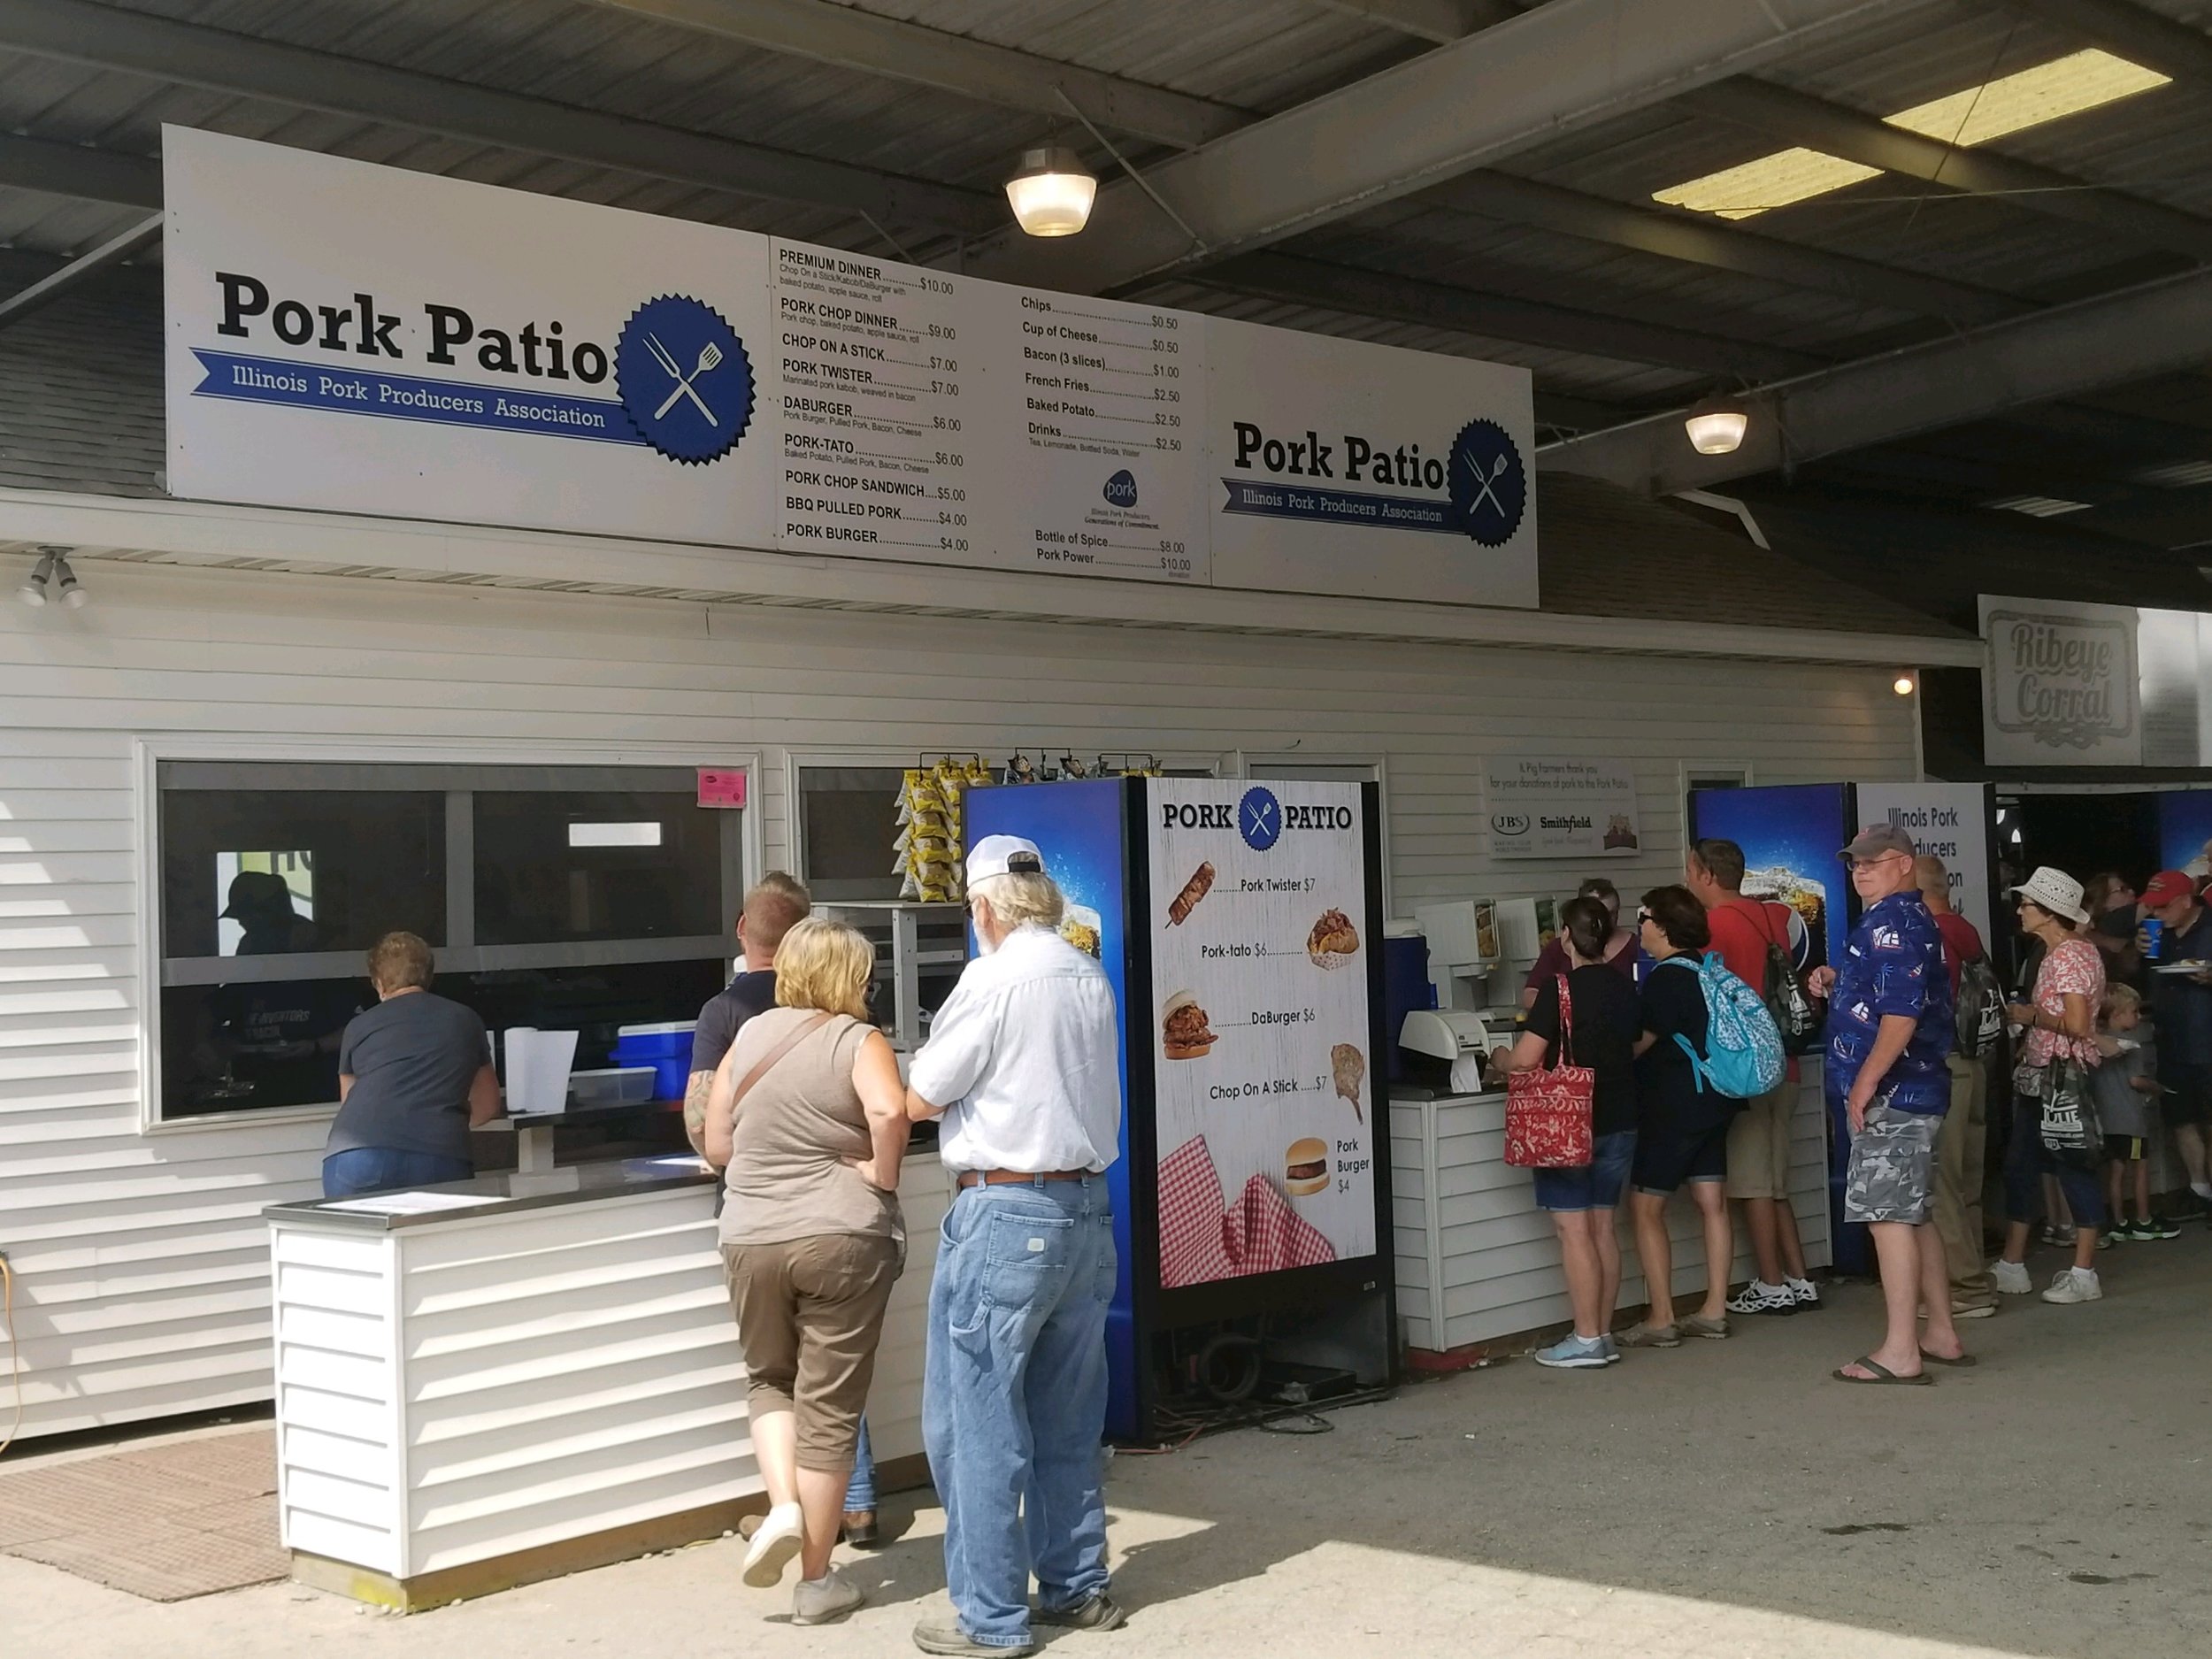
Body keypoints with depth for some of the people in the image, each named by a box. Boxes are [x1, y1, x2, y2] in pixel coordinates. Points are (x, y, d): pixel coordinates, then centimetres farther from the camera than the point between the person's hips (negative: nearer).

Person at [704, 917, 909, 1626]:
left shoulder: (748, 1036, 9)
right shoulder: (857, 1040, -5)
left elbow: (715, 1147, 13)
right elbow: (889, 1112, -25)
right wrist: (882, 1177, -10)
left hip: (750, 1238, 4)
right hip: (841, 1237, -4)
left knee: (769, 1379, 25)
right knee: (828, 1404, 5)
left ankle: (782, 1506, 2)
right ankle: (816, 1582, 12)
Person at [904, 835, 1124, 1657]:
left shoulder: (991, 980, -13)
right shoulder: (1092, 980, 6)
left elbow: (920, 1100, -7)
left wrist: (934, 1074, 13)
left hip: (1004, 1213, -7)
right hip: (1088, 1208, 8)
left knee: (977, 1419, 1)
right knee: (1068, 1417, 16)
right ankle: (1077, 1586, 25)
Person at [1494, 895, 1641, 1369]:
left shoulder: (1559, 989, -15)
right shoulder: (1626, 990, 5)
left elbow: (1525, 1060, -18)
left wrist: (1500, 1059, 3)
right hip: (1619, 1122, 7)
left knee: (1573, 1229, -2)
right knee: (1603, 1227, 11)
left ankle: (1587, 1340, -2)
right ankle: (1603, 1334, 15)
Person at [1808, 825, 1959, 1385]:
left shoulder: (1891, 923, -15)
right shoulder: (1914, 918, 19)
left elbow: (1901, 1013, -24)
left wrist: (1864, 1083, -20)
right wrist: (1837, 985, 12)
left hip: (1888, 1093, -11)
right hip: (1916, 1091, 11)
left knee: (1890, 1215, -8)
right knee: (1914, 1213, 16)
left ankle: (1900, 1352, -6)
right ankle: (1941, 1335, 22)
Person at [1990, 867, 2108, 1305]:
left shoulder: (2070, 955, -15)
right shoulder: (2055, 954, 14)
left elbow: (2076, 1023, -23)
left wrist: (2031, 1016, -11)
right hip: (2040, 1076, 11)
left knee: (2073, 1168, -3)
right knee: (2019, 1163, 12)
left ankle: (2084, 1274, 4)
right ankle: (2011, 1265, 18)